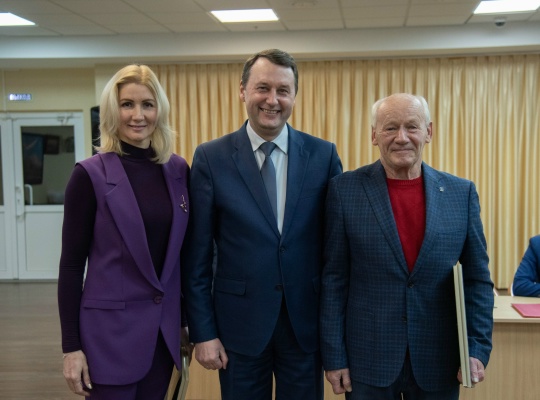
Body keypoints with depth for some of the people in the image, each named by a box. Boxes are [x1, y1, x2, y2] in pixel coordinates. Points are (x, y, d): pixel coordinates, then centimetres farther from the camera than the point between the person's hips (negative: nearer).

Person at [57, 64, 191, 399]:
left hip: (164, 326, 5)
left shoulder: (178, 169, 3)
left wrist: (188, 317, 12)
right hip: (111, 328, -4)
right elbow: (71, 264, -8)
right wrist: (71, 346, -10)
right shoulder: (91, 174, -10)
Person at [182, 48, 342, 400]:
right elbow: (197, 256, -3)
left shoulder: (323, 155, -1)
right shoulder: (211, 158, -5)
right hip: (239, 321, -1)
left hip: (306, 321, 1)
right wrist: (203, 331, -5)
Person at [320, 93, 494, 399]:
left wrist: (478, 348, -4)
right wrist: (334, 356, -5)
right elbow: (334, 279, -3)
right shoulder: (346, 189, -5)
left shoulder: (461, 193, 1)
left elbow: (477, 278, 5)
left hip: (440, 361, 2)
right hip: (368, 359, -2)